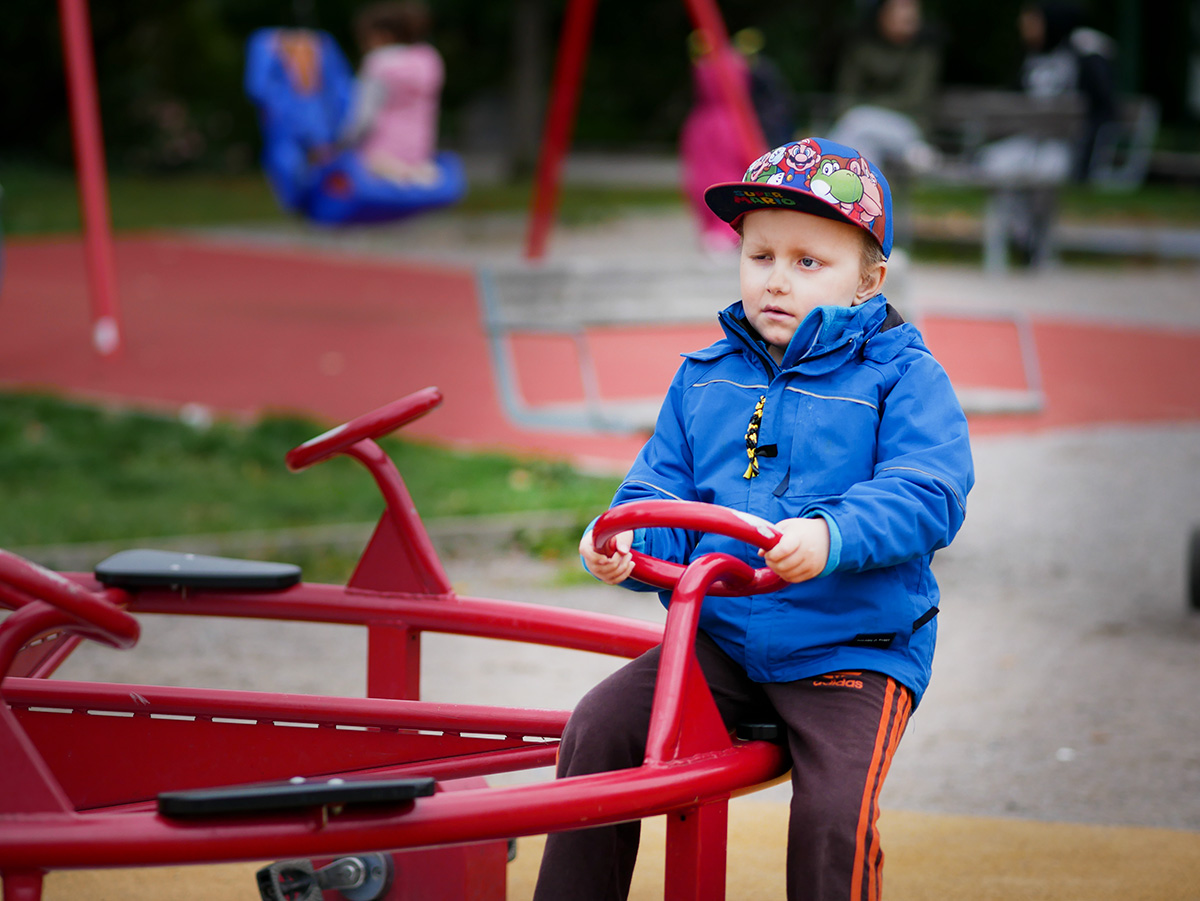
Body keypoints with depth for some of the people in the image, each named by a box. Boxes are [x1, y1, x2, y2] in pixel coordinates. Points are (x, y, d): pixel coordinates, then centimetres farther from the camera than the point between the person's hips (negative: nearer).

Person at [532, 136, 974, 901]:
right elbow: (664, 487, 11)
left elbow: (928, 498, -18)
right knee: (597, 733, -10)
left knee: (835, 814, -25)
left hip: (852, 649, -5)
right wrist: (628, 541, -14)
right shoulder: (706, 378, 11)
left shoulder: (902, 378, -5)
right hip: (722, 636, 5)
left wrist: (831, 537, -37)